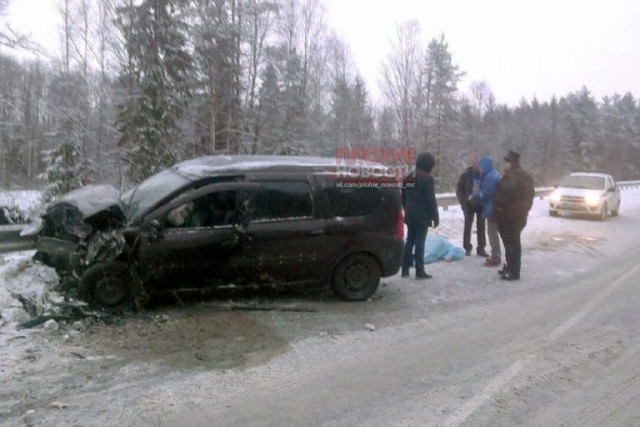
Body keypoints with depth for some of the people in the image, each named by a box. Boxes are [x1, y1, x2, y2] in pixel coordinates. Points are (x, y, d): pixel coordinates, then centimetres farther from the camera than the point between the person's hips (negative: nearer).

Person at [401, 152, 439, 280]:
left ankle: (405, 269, 15)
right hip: (422, 217, -7)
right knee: (419, 243, -4)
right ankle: (419, 271, -1)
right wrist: (435, 217, -9)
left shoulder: (408, 178, 11)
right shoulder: (427, 178, -13)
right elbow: (431, 200, -15)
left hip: (410, 216, 7)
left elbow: (403, 198, 18)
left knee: (409, 241, 12)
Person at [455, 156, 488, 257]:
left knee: (481, 227, 7)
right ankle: (467, 248, 13)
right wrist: (464, 203, -10)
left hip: (481, 204, 1)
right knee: (468, 227, 4)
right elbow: (459, 190, -2)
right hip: (469, 205, -1)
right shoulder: (465, 175, -5)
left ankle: (481, 248, 15)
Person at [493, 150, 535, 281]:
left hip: (508, 215, -10)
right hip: (520, 215, 10)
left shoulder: (510, 175, -20)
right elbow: (531, 194, 20)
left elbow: (505, 194, -27)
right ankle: (511, 268, 24)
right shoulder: (526, 176, 14)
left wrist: (497, 206, -10)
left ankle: (513, 272, -3)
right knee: (514, 242, 16)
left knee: (510, 243, -5)